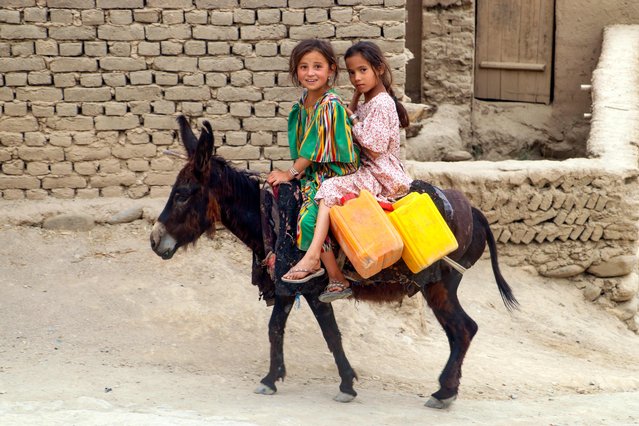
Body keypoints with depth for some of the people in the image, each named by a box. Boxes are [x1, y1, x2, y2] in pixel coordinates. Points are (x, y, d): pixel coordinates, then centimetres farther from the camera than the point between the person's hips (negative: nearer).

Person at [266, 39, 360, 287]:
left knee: (310, 217, -21)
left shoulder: (330, 105, -20)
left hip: (334, 173, -9)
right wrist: (295, 171, 4)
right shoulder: (305, 100, 6)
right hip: (312, 170, 9)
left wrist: (290, 173, -11)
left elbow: (317, 149, -18)